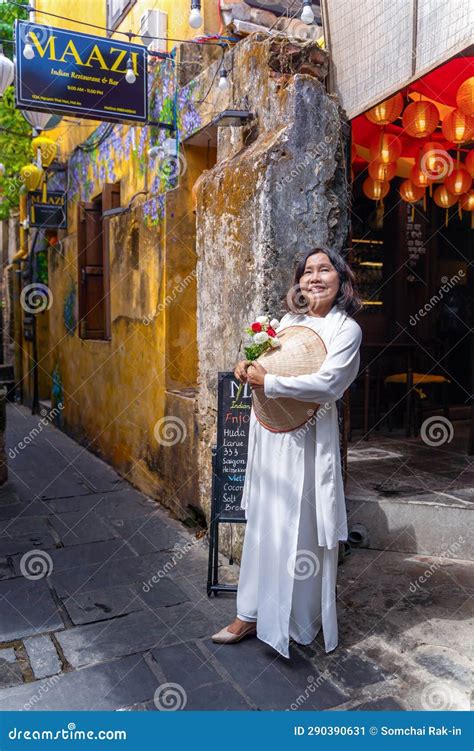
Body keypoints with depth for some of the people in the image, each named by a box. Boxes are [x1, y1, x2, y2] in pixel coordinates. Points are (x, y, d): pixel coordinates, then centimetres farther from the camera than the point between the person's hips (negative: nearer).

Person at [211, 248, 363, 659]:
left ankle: (301, 621, 26)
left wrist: (268, 382, -17)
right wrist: (249, 368, 0)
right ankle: (252, 614, 25)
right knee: (263, 526, 12)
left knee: (301, 530, 5)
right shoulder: (289, 320, 11)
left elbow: (328, 383, -21)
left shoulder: (346, 328, -8)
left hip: (306, 439, -6)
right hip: (268, 433, 6)